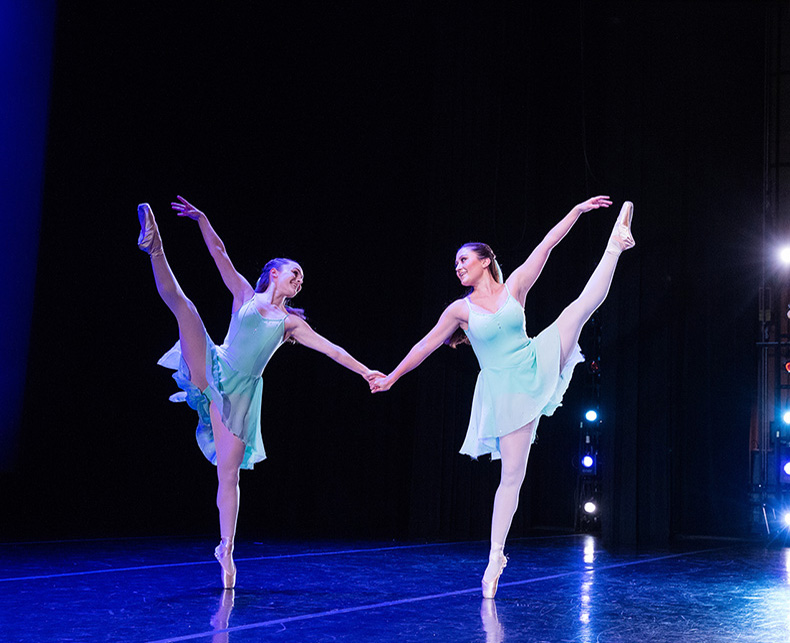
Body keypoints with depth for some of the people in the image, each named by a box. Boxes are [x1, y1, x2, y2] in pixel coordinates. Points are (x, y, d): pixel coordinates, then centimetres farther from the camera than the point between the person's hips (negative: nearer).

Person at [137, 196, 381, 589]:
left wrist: (365, 372, 11)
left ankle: (226, 550, 1)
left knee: (229, 472, -5)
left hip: (241, 393, 1)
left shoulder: (291, 322, 16)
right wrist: (201, 219, -6)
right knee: (183, 306, -23)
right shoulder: (245, 294, 12)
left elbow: (331, 349, 15)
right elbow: (220, 255, 4)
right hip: (212, 372, -1)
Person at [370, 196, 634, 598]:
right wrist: (391, 377, 11)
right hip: (505, 391, -2)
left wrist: (578, 210, -3)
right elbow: (426, 345, 8)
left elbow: (546, 244, 0)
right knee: (512, 475, -2)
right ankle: (496, 556, 6)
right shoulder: (461, 309, 1)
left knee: (585, 304, -7)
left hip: (538, 366, 2)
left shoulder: (514, 287, 3)